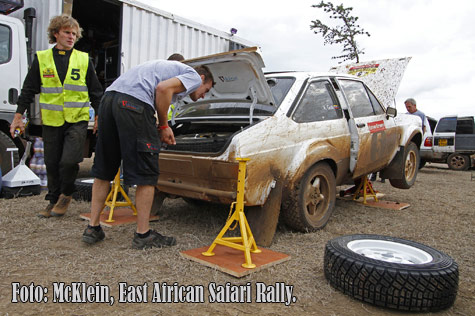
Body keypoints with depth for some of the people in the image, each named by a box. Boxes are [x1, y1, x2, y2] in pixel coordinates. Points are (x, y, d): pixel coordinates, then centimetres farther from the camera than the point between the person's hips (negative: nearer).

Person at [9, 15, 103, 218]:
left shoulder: (84, 60, 6)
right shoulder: (41, 58, 7)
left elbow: (95, 92, 9)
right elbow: (29, 90, 10)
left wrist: (100, 117, 5)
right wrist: (18, 116, 6)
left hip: (77, 120, -2)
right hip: (51, 121, 2)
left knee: (69, 161, -14)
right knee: (52, 163, 8)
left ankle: (66, 194, 14)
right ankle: (53, 200, 27)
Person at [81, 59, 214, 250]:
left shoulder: (173, 68, 36)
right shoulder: (194, 76, 11)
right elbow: (163, 88, -9)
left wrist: (160, 131, 24)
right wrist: (164, 125, 1)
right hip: (133, 103, -9)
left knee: (103, 170, 14)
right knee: (146, 175, 0)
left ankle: (93, 229, 22)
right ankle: (143, 235, 8)